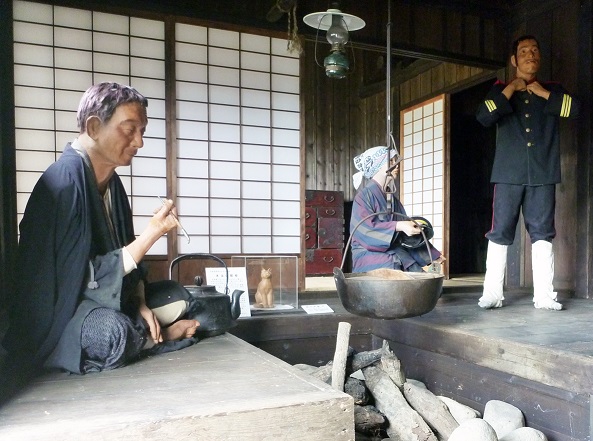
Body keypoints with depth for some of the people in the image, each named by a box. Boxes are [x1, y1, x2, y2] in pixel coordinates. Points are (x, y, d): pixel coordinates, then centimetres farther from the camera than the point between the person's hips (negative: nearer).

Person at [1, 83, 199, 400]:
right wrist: (153, 232, -28)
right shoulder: (64, 181, -24)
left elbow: (125, 259, 7)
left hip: (105, 301, 7)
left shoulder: (110, 181, 2)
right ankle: (158, 335, -5)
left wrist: (140, 305, -8)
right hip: (55, 316, -7)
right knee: (113, 333, -34)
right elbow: (88, 279, -26)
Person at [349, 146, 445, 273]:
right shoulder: (364, 196, -3)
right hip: (370, 254, -7)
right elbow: (364, 227, -18)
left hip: (396, 252, 7)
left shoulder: (393, 199, 18)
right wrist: (397, 226, -27)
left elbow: (405, 234, 19)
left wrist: (432, 255, 15)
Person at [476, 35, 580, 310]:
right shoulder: (500, 90, 14)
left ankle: (544, 295, 4)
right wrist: (510, 90, -5)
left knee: (542, 233, 1)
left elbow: (574, 109, -1)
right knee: (500, 233, -4)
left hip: (543, 174, 2)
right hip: (509, 173, -1)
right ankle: (492, 293, 0)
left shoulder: (552, 90, 18)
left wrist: (544, 93, -2)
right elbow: (483, 117, -5)